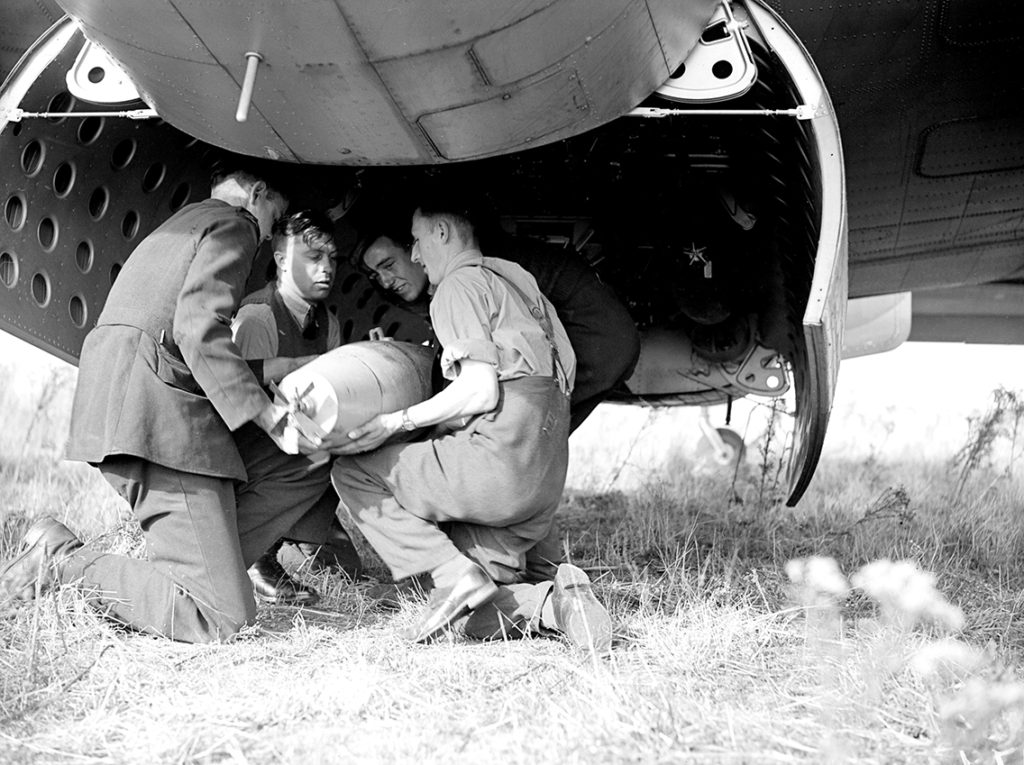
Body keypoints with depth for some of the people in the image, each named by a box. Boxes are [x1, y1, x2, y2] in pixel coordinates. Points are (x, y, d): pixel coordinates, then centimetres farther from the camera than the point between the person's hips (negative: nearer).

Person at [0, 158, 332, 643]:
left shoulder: (182, 224, 31)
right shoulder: (232, 224, 0)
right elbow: (199, 330, -16)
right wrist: (268, 417, -17)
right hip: (155, 416, -10)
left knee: (305, 470, 14)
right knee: (223, 619, -14)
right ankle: (67, 565, -11)